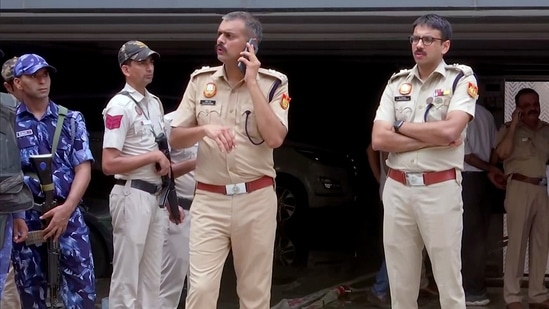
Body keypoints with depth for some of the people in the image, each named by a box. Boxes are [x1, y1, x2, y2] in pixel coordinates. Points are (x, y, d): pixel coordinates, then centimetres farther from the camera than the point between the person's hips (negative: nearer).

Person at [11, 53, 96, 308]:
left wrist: (66, 209, -10)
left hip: (67, 214, 1)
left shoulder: (71, 120, 9)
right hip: (25, 217, 0)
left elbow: (83, 169, 3)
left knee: (82, 288, -6)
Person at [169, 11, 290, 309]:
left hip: (256, 199, -1)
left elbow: (275, 138, -17)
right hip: (209, 200, 1)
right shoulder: (201, 80, 5)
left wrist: (252, 82, -15)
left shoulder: (272, 83, -3)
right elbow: (175, 139, 6)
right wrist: (205, 129, -16)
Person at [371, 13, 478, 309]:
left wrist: (403, 127, -5)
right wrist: (433, 140, -10)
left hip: (440, 189, -4)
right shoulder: (396, 83, 10)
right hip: (397, 188, 4)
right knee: (400, 284, 11)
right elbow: (378, 139, -2)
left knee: (449, 282, 3)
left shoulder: (461, 78, -2)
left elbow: (449, 130, -18)